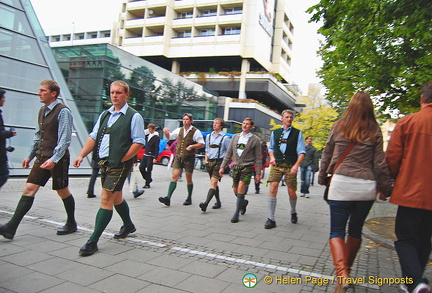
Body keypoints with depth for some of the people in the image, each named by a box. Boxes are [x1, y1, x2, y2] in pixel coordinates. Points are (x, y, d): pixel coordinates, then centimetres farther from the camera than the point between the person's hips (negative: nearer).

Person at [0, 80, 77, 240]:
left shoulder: (63, 111, -13)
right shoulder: (42, 111, 13)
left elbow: (65, 139, -19)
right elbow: (38, 136, 20)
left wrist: (54, 159, -26)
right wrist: (30, 156, 18)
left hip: (57, 160, -7)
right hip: (41, 158, 7)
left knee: (63, 192, 6)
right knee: (29, 189, 1)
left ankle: (71, 223, 24)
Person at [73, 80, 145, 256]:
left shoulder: (133, 116, -7)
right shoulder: (105, 115, 14)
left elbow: (139, 143, -13)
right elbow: (93, 137, 11)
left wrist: (121, 160, -15)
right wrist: (81, 155, -1)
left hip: (119, 165, -7)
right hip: (103, 162, 7)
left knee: (106, 200, -7)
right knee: (116, 197, 19)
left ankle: (93, 241, 1)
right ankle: (128, 226, 42)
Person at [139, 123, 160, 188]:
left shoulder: (156, 137, -10)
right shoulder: (147, 135, 11)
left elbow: (157, 148, -15)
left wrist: (155, 158, -20)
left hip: (151, 156, -7)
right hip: (145, 155, 7)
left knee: (148, 170, -3)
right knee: (141, 167, 5)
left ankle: (147, 184, 8)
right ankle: (149, 179, 22)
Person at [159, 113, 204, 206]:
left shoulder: (196, 131, -4)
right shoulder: (179, 130, 11)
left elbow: (202, 144, -7)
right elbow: (169, 137, 23)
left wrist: (191, 146, -19)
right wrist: (166, 132, 1)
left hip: (189, 158, -3)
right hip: (178, 157, 4)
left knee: (189, 179, 6)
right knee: (174, 177, -7)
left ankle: (189, 199, 22)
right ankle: (168, 198, -12)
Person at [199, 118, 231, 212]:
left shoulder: (225, 138, -3)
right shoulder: (209, 136, 14)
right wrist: (206, 160, 9)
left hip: (219, 162, -6)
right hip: (210, 162, 6)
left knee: (213, 182, -16)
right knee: (214, 183, 14)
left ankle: (205, 204, -25)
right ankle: (218, 202, 28)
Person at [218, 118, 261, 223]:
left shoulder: (255, 139, 0)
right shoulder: (235, 137, 11)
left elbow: (258, 158, -1)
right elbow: (228, 153, 12)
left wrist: (258, 173, -4)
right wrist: (222, 167, 6)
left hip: (247, 167, -4)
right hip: (236, 166, 4)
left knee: (241, 188, -15)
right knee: (235, 190, 8)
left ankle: (236, 213, -6)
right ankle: (244, 202, 39)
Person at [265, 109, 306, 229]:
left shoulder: (297, 133, 4)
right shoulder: (275, 132, 12)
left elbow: (301, 151, -1)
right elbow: (271, 148, 22)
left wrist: (296, 165, -14)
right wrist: (272, 157, 1)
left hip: (290, 166, -1)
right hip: (276, 165, 1)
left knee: (291, 192, 4)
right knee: (273, 189, -12)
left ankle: (293, 212, 36)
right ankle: (271, 219, -6)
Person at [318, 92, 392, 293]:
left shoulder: (338, 127, 2)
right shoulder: (374, 131, 1)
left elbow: (326, 156, 8)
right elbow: (380, 163, 2)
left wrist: (322, 178, 23)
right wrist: (385, 188, 12)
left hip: (341, 184, -1)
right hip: (366, 187, 2)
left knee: (337, 232, 3)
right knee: (355, 231, 18)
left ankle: (341, 273, -17)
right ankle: (346, 270, 31)